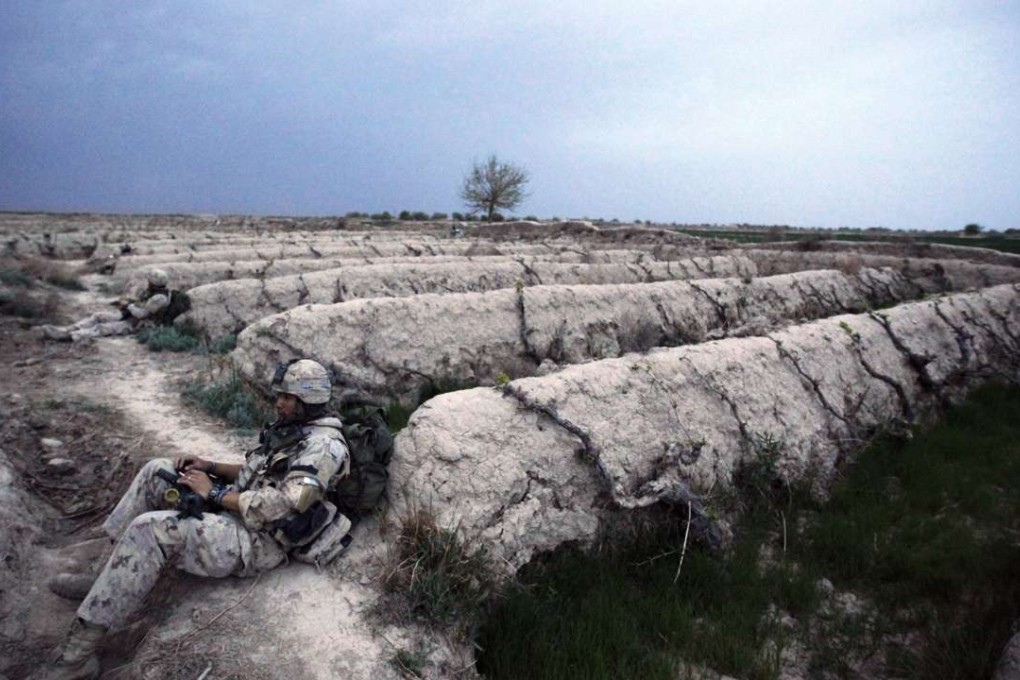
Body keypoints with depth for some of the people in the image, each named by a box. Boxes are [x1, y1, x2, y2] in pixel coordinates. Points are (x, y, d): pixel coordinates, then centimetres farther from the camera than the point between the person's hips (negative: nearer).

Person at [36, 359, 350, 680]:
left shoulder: (324, 446, -20)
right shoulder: (289, 429, 12)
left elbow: (279, 507, -26)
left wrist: (213, 492, -17)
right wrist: (211, 467, 6)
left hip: (255, 540, -10)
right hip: (234, 509, 10)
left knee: (150, 529, -26)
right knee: (157, 471, 7)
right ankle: (105, 577, 11)